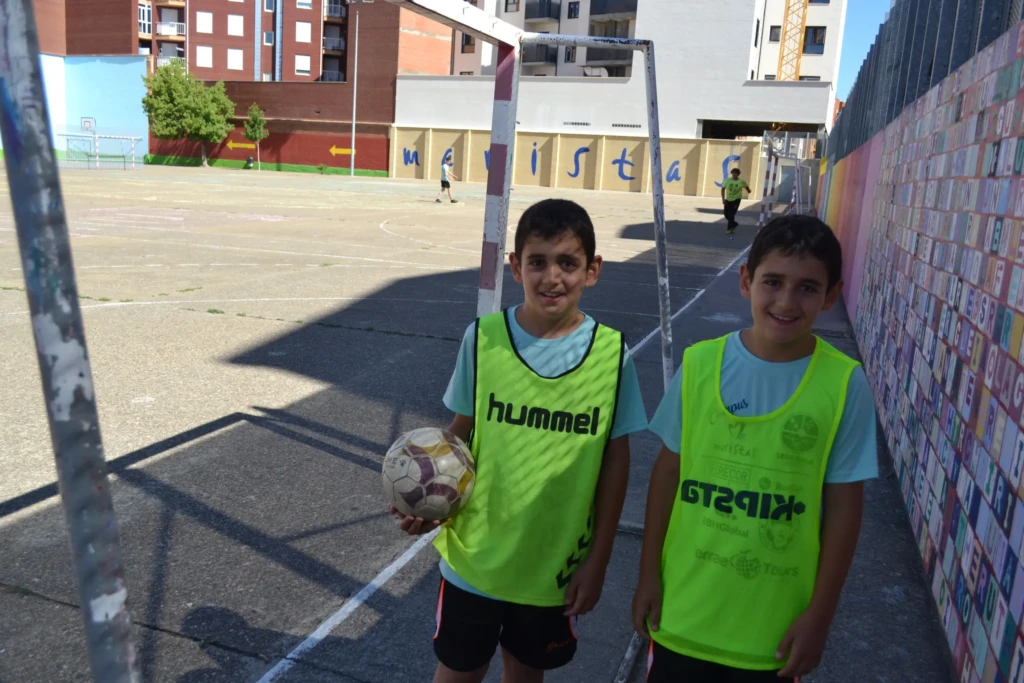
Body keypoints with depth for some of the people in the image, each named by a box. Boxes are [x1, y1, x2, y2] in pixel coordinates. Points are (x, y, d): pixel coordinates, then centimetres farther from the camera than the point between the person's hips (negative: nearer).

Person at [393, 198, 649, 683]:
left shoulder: (611, 353, -12)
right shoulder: (483, 338, -12)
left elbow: (615, 460, -4)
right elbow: (461, 431, 0)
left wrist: (598, 559, -3)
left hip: (556, 564, 0)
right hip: (475, 556, 0)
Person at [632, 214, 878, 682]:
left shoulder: (843, 383, -12)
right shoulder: (700, 363, -9)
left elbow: (843, 506, -5)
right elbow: (668, 471, -1)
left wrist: (820, 612, -3)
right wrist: (648, 574, 2)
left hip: (774, 622, -1)